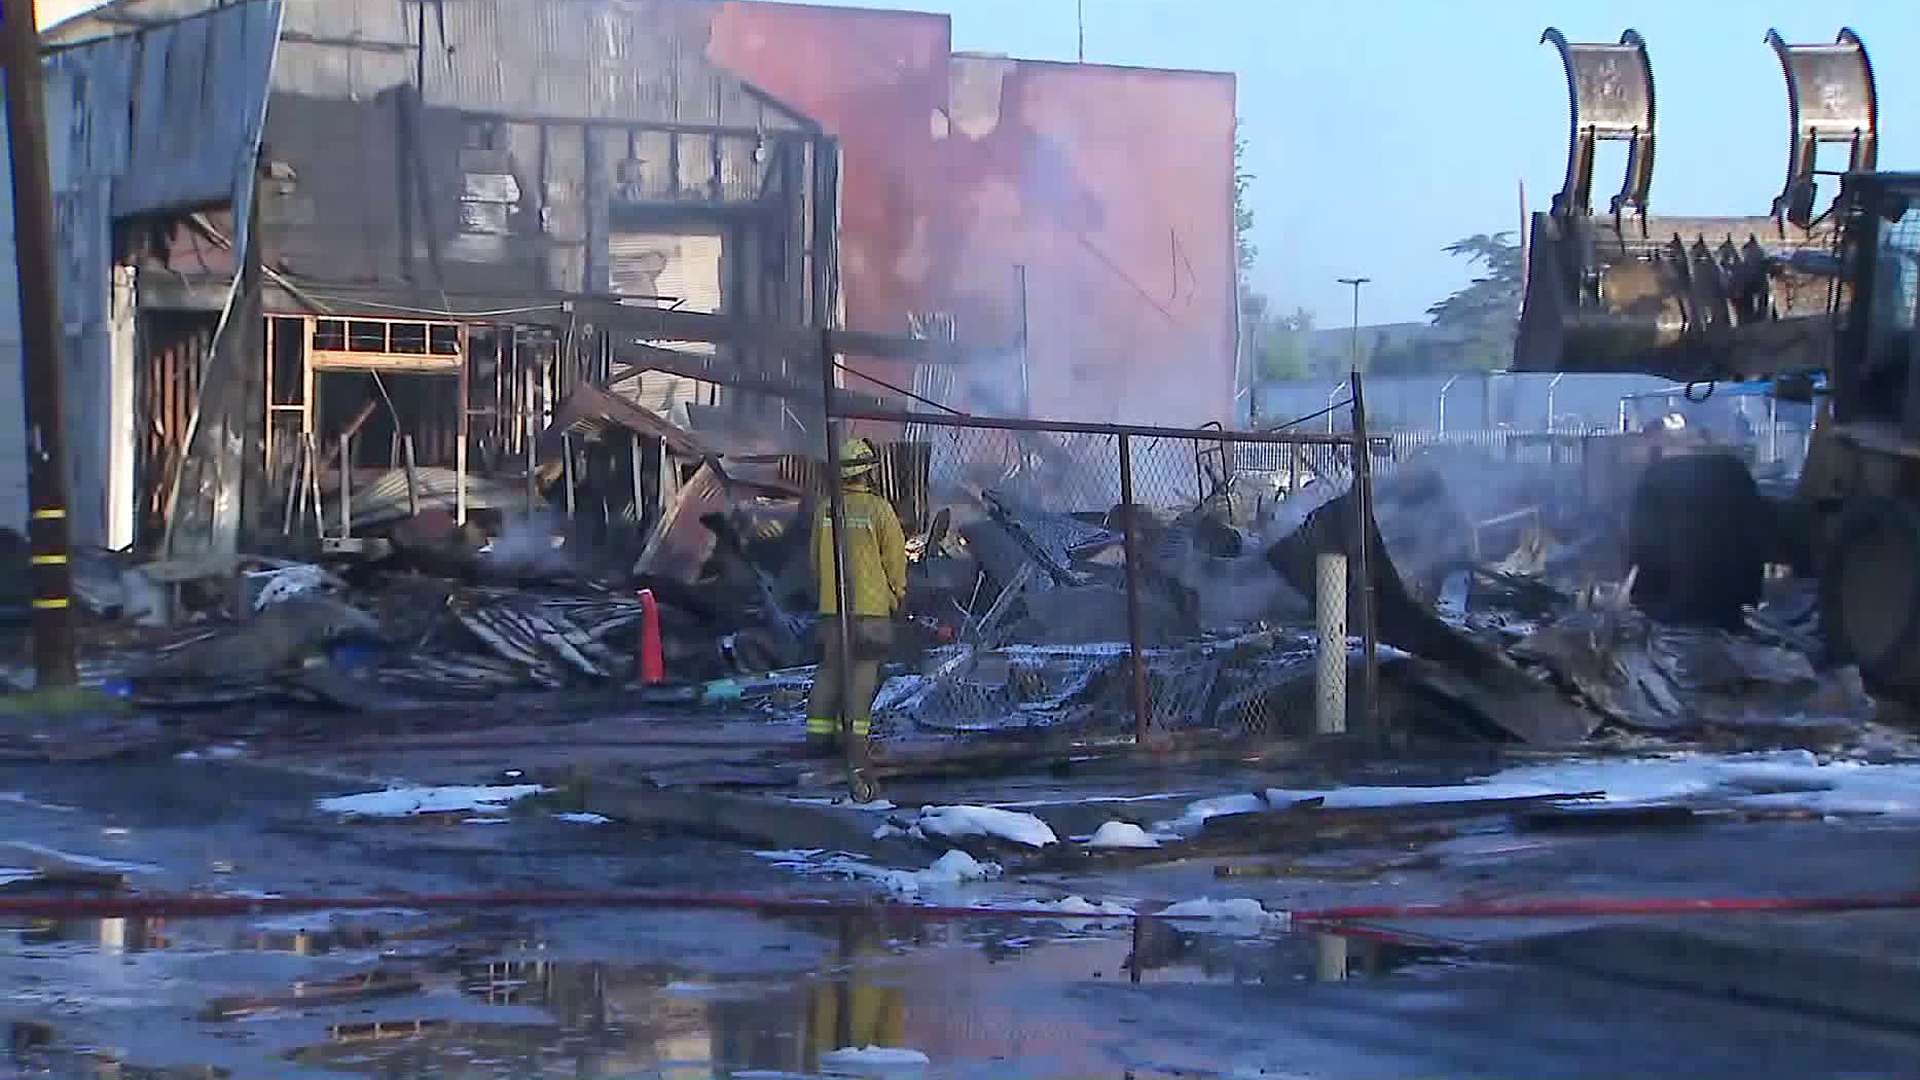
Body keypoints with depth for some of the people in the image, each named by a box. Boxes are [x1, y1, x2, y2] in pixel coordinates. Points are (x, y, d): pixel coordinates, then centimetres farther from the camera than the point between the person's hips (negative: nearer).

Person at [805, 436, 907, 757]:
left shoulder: (825, 509, 3)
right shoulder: (878, 508, -10)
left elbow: (816, 558, 12)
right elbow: (896, 557, -5)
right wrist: (897, 595, 8)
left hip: (831, 603, 5)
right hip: (871, 604, -5)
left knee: (830, 668, 10)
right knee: (863, 670, -1)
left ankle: (818, 734, 10)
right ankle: (854, 734, -4)